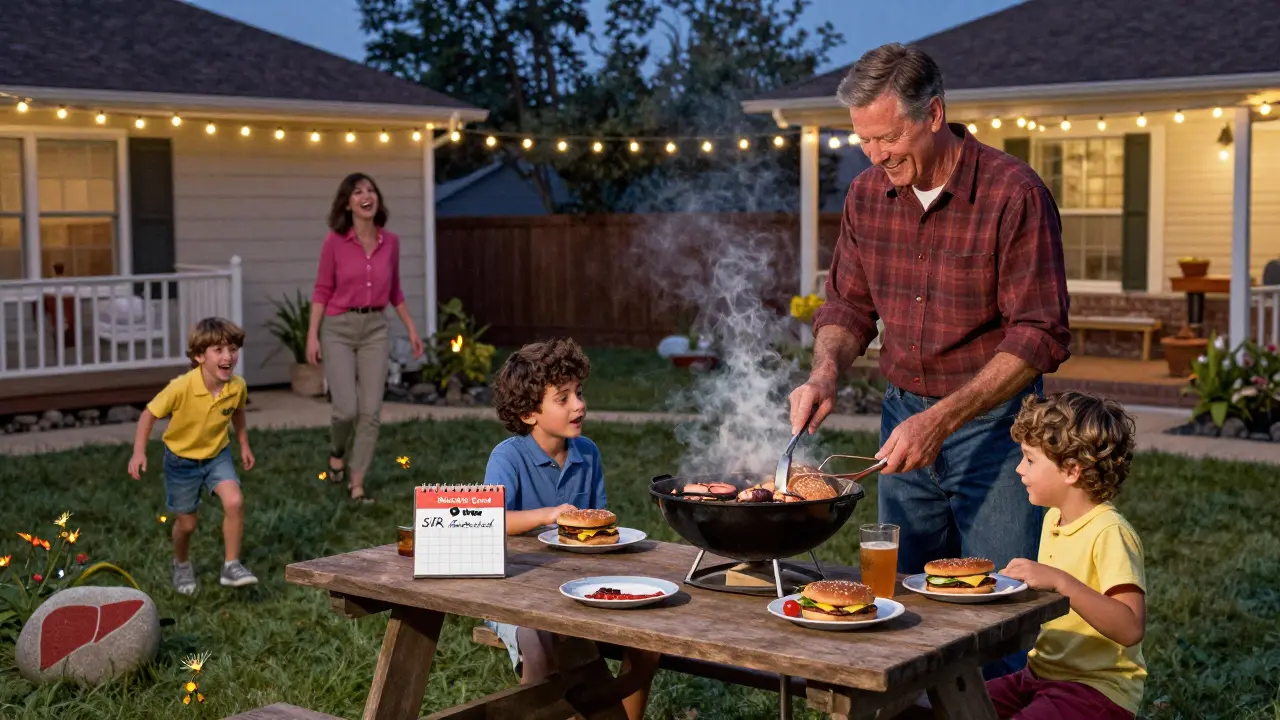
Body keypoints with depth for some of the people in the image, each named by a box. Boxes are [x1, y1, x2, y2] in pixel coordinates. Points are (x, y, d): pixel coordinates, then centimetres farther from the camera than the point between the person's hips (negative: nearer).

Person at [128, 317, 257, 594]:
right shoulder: (181, 387, -31)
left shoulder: (237, 386, -18)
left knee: (234, 501, -23)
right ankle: (182, 565, 42)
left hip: (217, 454, 2)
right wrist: (139, 452, -24)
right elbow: (150, 414, -18)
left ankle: (231, 566, -8)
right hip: (181, 459, -2)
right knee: (186, 523, 9)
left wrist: (244, 445, 13)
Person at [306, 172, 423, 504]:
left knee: (370, 411, -4)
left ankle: (357, 484, 6)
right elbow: (322, 290, -3)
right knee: (347, 408, -12)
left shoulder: (390, 241, 2)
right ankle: (338, 453, 22)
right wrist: (312, 335, -10)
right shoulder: (335, 241, -8)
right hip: (338, 329, -3)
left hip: (375, 329, 3)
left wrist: (411, 328, 13)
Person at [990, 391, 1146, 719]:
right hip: (1042, 674, 9)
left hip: (1095, 691, -8)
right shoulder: (1053, 519, 11)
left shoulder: (1109, 532, -17)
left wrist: (1060, 581, -33)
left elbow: (1131, 628, -28)